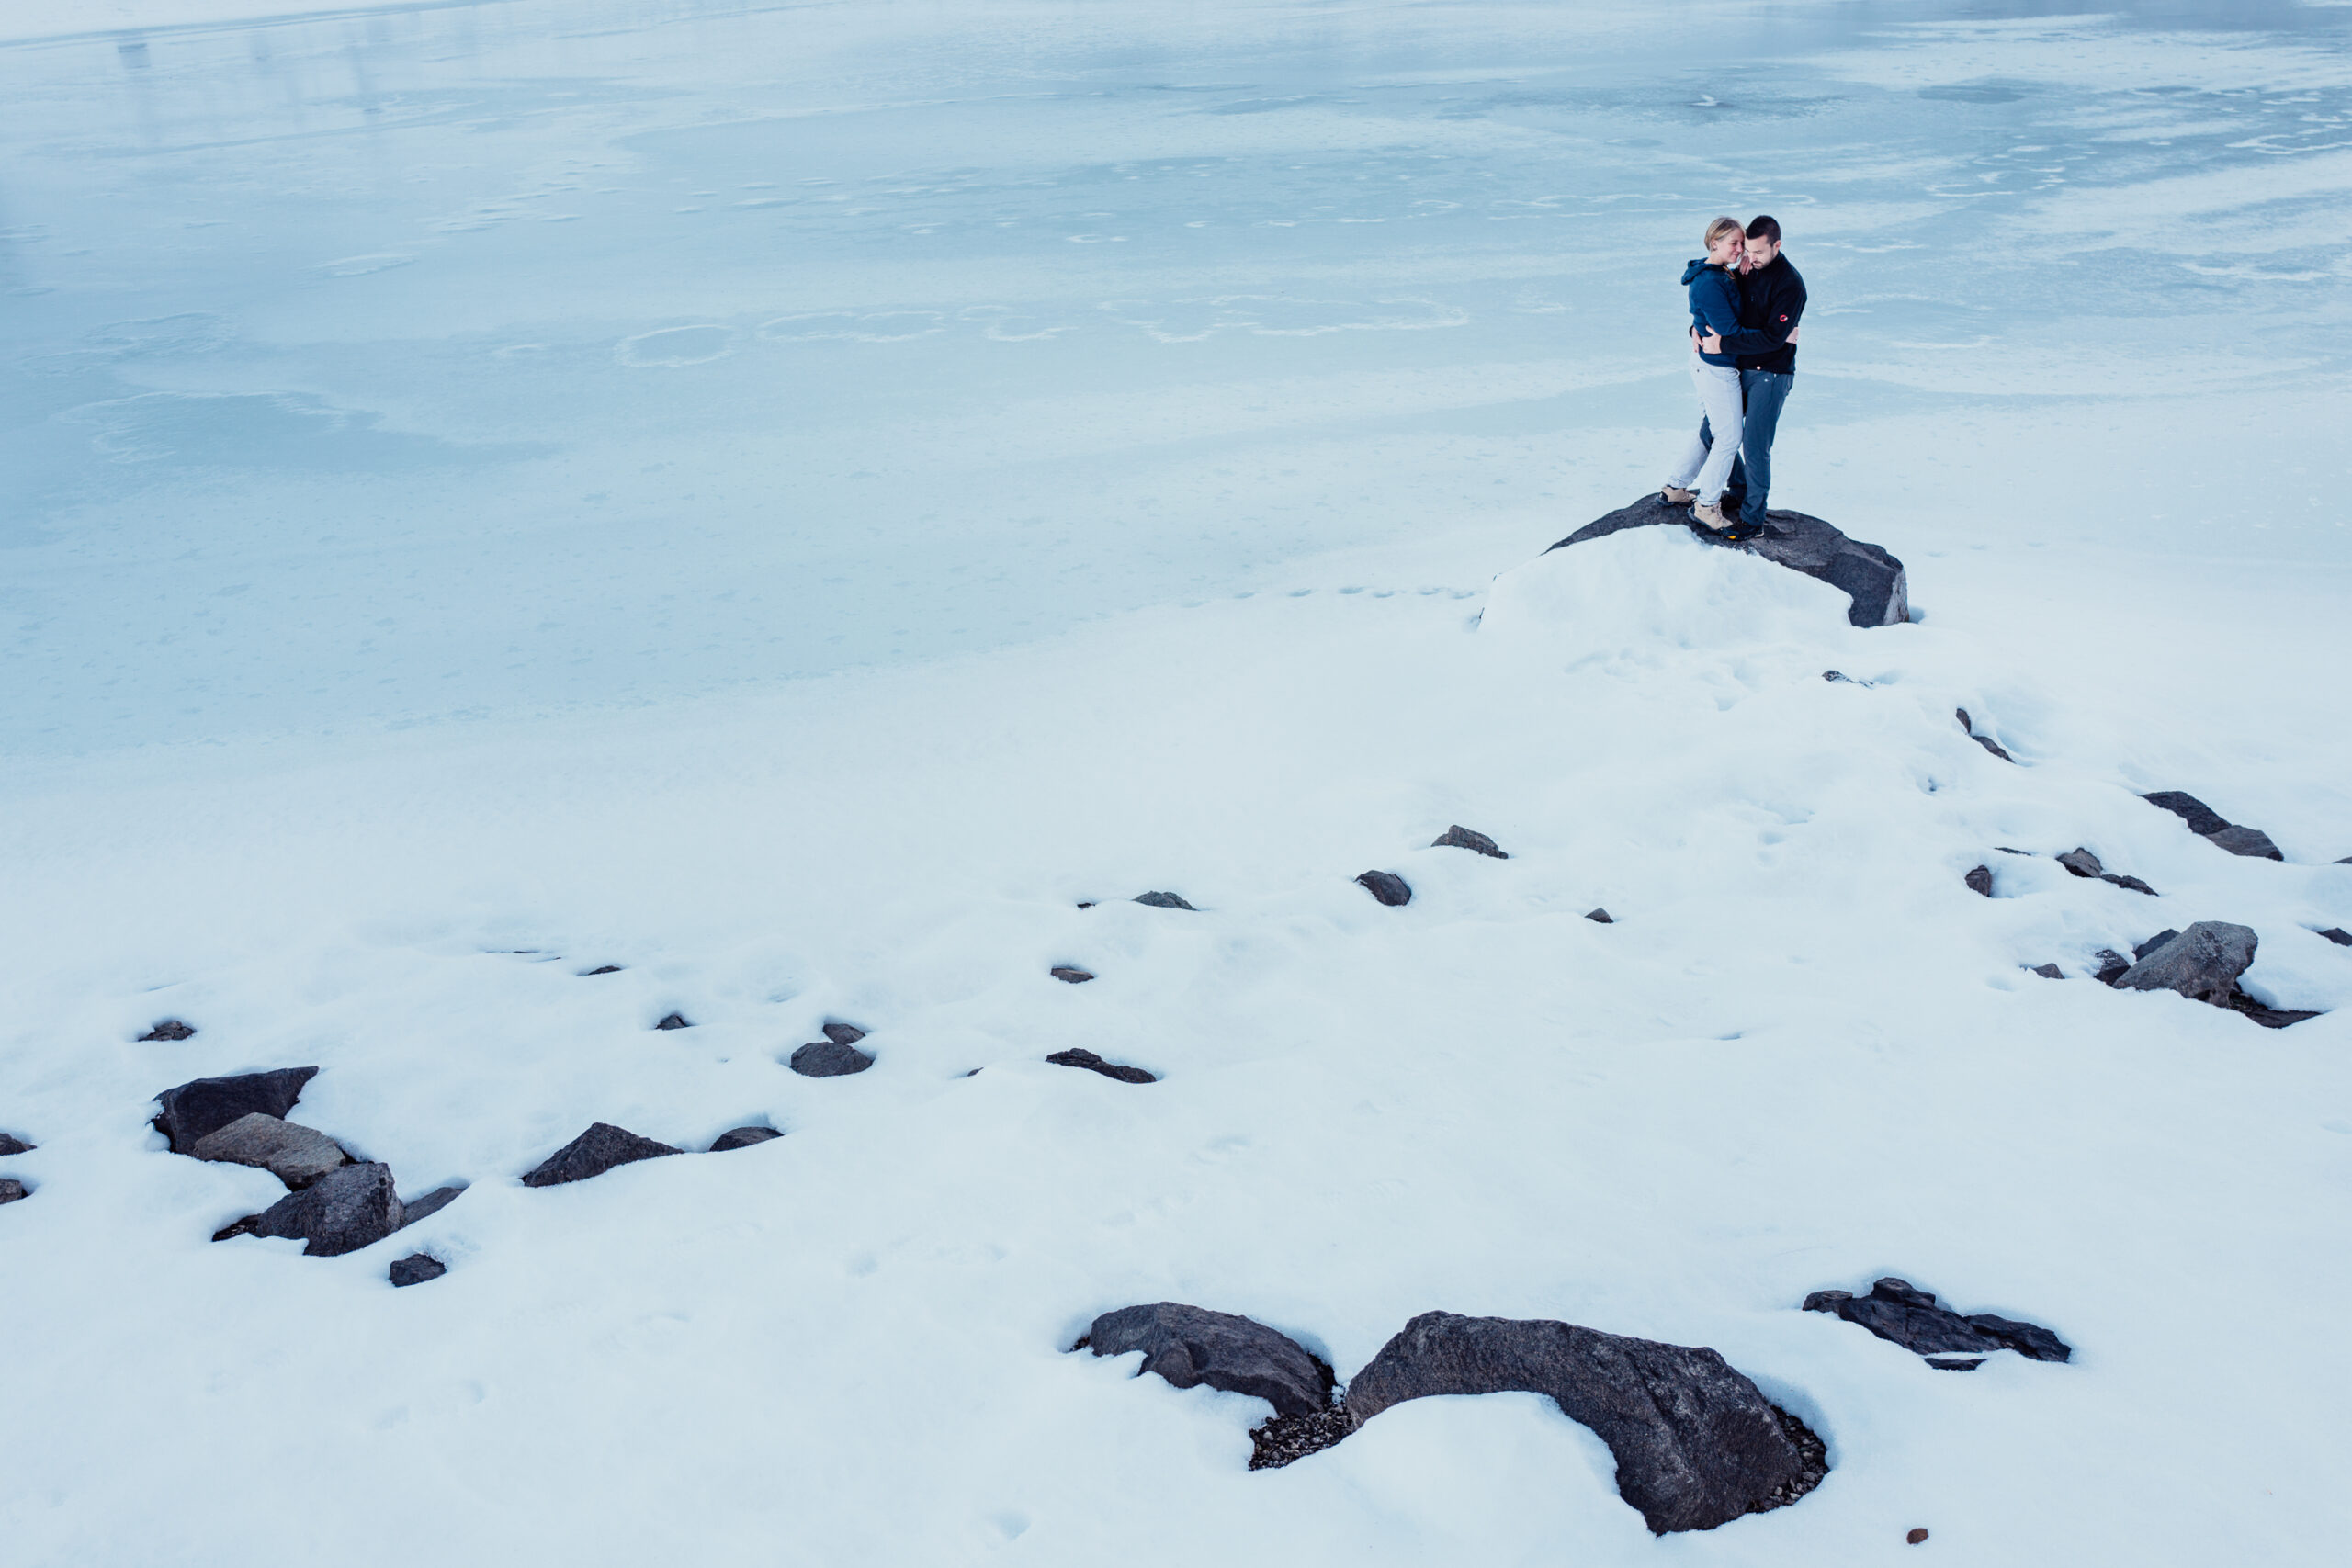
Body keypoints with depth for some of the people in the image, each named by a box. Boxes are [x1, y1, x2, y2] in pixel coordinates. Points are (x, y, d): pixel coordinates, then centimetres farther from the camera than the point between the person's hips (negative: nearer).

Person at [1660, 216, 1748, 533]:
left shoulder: (1723, 275, 8)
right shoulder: (1709, 283, -22)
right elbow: (1730, 331, -23)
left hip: (1708, 365, 10)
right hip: (1717, 369, -10)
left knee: (1709, 432, 21)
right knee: (1729, 438, 1)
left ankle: (1675, 487, 33)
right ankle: (1706, 506, 12)